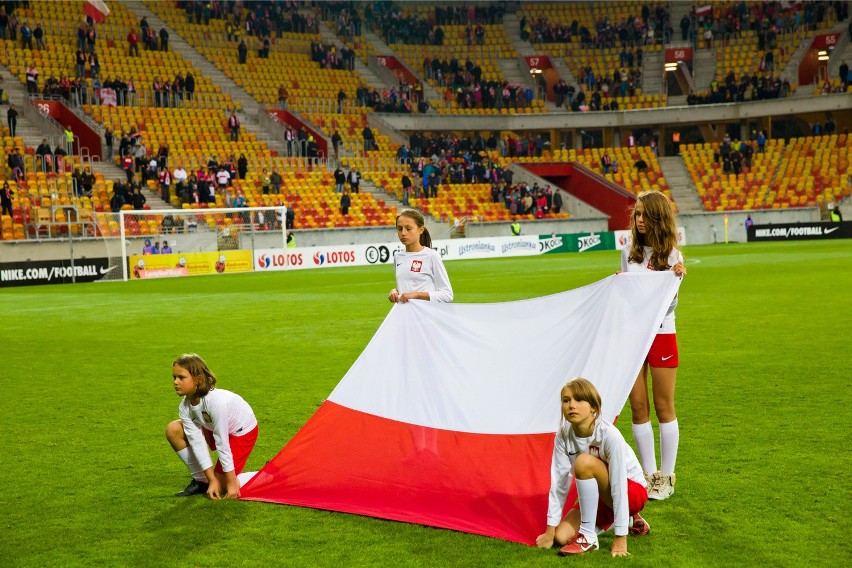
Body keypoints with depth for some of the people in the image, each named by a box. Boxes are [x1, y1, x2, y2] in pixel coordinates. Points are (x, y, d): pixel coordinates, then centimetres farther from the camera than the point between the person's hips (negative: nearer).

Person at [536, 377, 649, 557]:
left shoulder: (609, 435, -30)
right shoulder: (563, 436, -14)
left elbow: (618, 486, -29)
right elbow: (559, 481, -11)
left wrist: (620, 538, -28)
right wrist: (550, 531, -12)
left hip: (632, 491, -7)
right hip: (601, 496, 7)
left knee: (584, 461, -31)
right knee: (561, 536, -12)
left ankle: (588, 536, -19)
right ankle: (609, 520, 14)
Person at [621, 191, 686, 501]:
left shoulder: (671, 256, -4)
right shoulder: (629, 253, 8)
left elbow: (668, 306, -8)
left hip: (661, 334, -4)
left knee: (663, 407, 2)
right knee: (638, 405, 4)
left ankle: (666, 476, 11)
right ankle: (649, 473, 14)